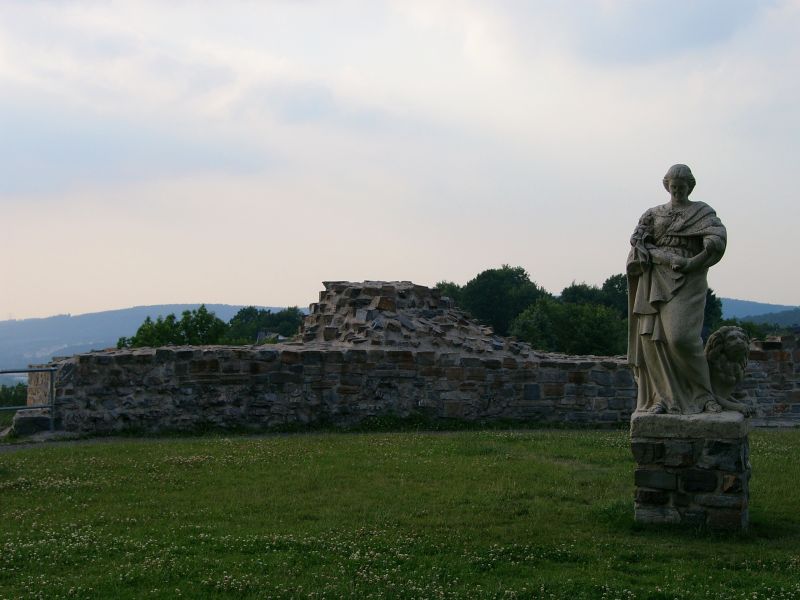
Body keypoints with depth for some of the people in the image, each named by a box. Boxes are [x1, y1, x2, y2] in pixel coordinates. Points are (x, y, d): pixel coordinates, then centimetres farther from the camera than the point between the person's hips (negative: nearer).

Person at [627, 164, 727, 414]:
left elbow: (717, 240, -10)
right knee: (652, 336, -6)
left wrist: (691, 263, -15)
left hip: (687, 281, -4)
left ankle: (703, 394, -7)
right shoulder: (653, 214, 17)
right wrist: (668, 258, -13)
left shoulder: (703, 212, 7)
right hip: (657, 280, 4)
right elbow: (637, 241, 0)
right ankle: (664, 396, 0)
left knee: (681, 336, -21)